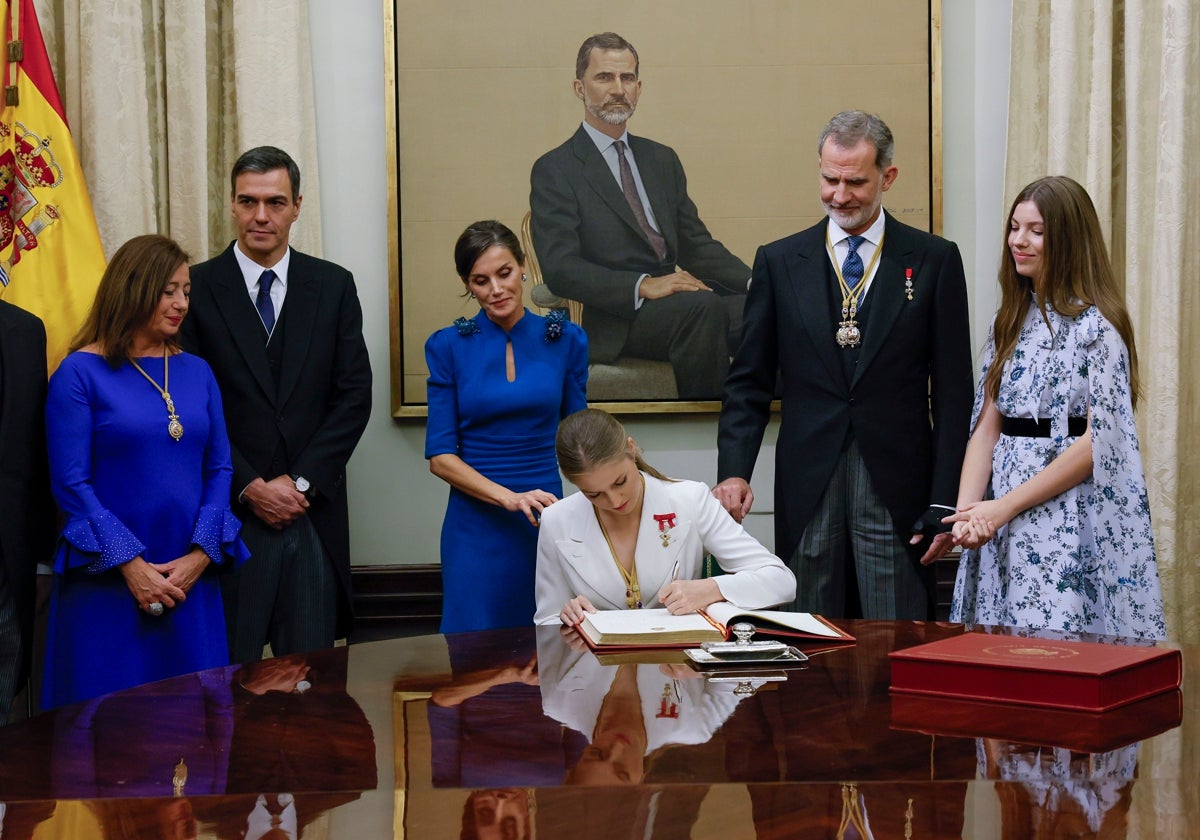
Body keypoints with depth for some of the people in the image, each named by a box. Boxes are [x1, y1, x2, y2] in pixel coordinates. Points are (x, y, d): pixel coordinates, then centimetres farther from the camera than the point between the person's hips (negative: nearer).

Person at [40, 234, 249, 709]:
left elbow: (219, 469, 8)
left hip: (191, 580, 4)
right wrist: (130, 564, -14)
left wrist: (200, 555, -7)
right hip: (108, 582, -4)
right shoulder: (80, 373, -4)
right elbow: (71, 483, -8)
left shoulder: (197, 373, 10)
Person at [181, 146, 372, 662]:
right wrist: (250, 487, -9)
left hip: (313, 509, 2)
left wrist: (301, 481, -6)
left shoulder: (333, 286, 7)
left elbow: (354, 395, 4)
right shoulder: (197, 288, 0)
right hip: (229, 512, -2)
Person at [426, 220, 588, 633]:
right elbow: (440, 456, -4)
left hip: (549, 520, 1)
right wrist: (508, 497, -17)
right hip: (477, 526, -1)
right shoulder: (448, 347, 0)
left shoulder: (566, 340, 3)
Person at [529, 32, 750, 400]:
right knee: (703, 308, -35)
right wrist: (642, 286, -23)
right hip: (611, 321, -6)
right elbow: (559, 267, -10)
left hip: (669, 303, 6)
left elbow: (697, 246, 19)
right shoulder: (555, 171, 2)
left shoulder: (662, 160, 22)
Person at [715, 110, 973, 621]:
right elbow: (749, 382, 8)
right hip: (807, 487, 1)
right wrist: (734, 472, -7)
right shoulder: (779, 262, 9)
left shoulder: (934, 261, 4)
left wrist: (945, 502, -4)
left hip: (896, 489, -1)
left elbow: (953, 390, 2)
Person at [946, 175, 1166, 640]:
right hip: (1002, 521, 6)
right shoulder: (1011, 320, 13)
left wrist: (1005, 506, -14)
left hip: (1075, 526, -6)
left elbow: (1101, 440, -14)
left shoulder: (1096, 325, -8)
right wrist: (967, 511, -7)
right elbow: (987, 426, 9)